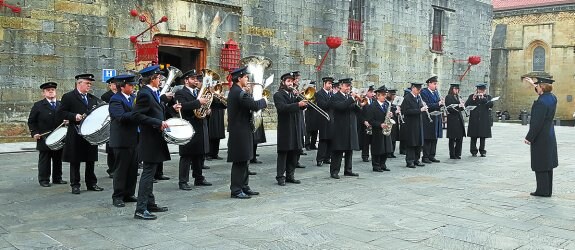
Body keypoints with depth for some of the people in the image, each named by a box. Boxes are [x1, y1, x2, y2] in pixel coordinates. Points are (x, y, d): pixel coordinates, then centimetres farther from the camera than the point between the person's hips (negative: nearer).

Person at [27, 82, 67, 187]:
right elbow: (31, 121, 1)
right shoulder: (38, 106, 0)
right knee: (44, 161, 2)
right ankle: (44, 180, 10)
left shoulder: (61, 105, 11)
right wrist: (34, 133, -10)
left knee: (58, 160, 10)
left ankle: (57, 178, 20)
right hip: (44, 139, -3)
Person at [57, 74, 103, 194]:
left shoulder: (93, 98, 13)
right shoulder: (68, 97, -2)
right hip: (76, 135, -5)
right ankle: (75, 185, 12)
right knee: (75, 161, 4)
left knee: (91, 160, 10)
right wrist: (74, 116, -18)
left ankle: (91, 183, 19)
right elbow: (60, 113, -6)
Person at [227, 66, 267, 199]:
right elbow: (254, 105, -24)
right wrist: (264, 101, -6)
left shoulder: (234, 91, 15)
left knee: (243, 161, 15)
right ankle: (236, 190, 2)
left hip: (240, 131, 11)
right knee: (239, 162, -5)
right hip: (240, 132, -11)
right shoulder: (239, 93, -18)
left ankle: (244, 187, 23)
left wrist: (260, 102, 6)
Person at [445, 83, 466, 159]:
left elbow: (461, 108, 18)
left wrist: (462, 106, -3)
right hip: (452, 120, -7)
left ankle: (457, 154, 15)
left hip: (459, 119, 7)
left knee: (460, 137, 6)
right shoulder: (448, 97, -5)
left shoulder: (457, 97, 17)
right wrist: (458, 106, -20)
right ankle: (452, 155, 6)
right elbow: (449, 109, -13)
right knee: (452, 139, -1)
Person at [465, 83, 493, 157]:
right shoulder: (471, 96, 9)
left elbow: (490, 105, -7)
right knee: (473, 136, 1)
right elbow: (466, 105, -4)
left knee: (483, 136, 3)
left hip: (484, 120, 0)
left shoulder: (488, 97, 10)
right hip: (474, 120, 0)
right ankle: (473, 151, 9)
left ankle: (482, 151, 12)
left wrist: (483, 98, -14)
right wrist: (473, 98, -15)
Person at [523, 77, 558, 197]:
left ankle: (543, 191, 5)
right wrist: (534, 84, 35)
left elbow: (536, 123, -23)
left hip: (540, 138, -9)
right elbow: (543, 93, 30)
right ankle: (547, 190, 23)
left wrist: (529, 137, -16)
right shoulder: (552, 98, 4)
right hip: (550, 136, 9)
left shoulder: (541, 103, -22)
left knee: (540, 166, -1)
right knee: (547, 165, 15)